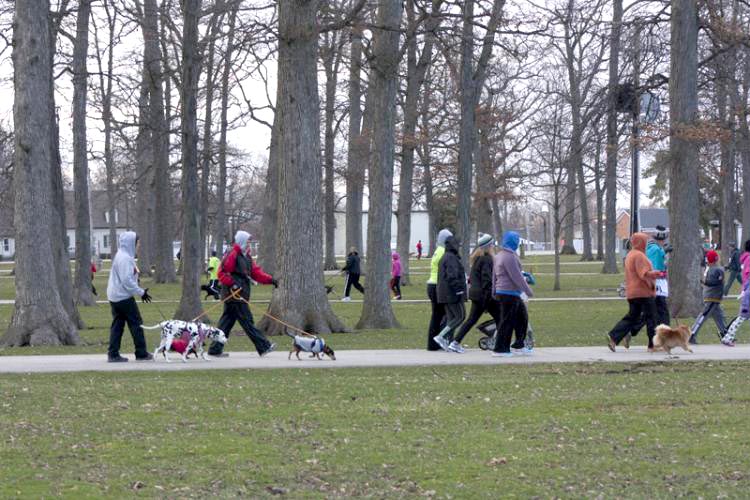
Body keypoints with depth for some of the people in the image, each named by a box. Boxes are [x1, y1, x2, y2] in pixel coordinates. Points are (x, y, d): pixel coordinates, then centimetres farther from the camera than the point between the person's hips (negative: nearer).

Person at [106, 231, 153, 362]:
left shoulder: (121, 256, 15)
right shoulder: (125, 258, -17)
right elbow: (126, 280, -22)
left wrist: (140, 291, 16)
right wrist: (141, 292, -16)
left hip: (114, 296, 10)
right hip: (124, 297, -10)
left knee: (117, 325, 9)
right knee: (136, 323, 0)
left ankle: (113, 354, 7)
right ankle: (141, 353, 5)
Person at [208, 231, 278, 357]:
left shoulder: (246, 256, 18)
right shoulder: (233, 255, -11)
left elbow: (256, 272, 16)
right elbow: (222, 273, -16)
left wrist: (270, 280, 5)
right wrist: (232, 284, -24)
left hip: (240, 294, 10)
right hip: (234, 294, -10)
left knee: (227, 322, 10)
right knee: (247, 321, -5)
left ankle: (215, 349, 12)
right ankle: (264, 347, -3)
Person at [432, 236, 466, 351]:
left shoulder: (445, 257, 19)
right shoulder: (451, 258, -14)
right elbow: (452, 276, -23)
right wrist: (458, 291, -23)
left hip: (445, 294, 10)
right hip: (452, 293, -10)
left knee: (451, 318, 10)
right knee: (460, 316, -8)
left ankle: (449, 342, 6)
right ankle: (441, 337, -14)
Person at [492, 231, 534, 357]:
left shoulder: (498, 256, 16)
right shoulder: (509, 257, -17)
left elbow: (495, 276, 21)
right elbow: (517, 277, -20)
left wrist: (494, 292, 26)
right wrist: (528, 291, -16)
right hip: (509, 294, -10)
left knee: (522, 317, 14)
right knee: (507, 321, -5)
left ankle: (518, 346, 18)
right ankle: (500, 349, -1)